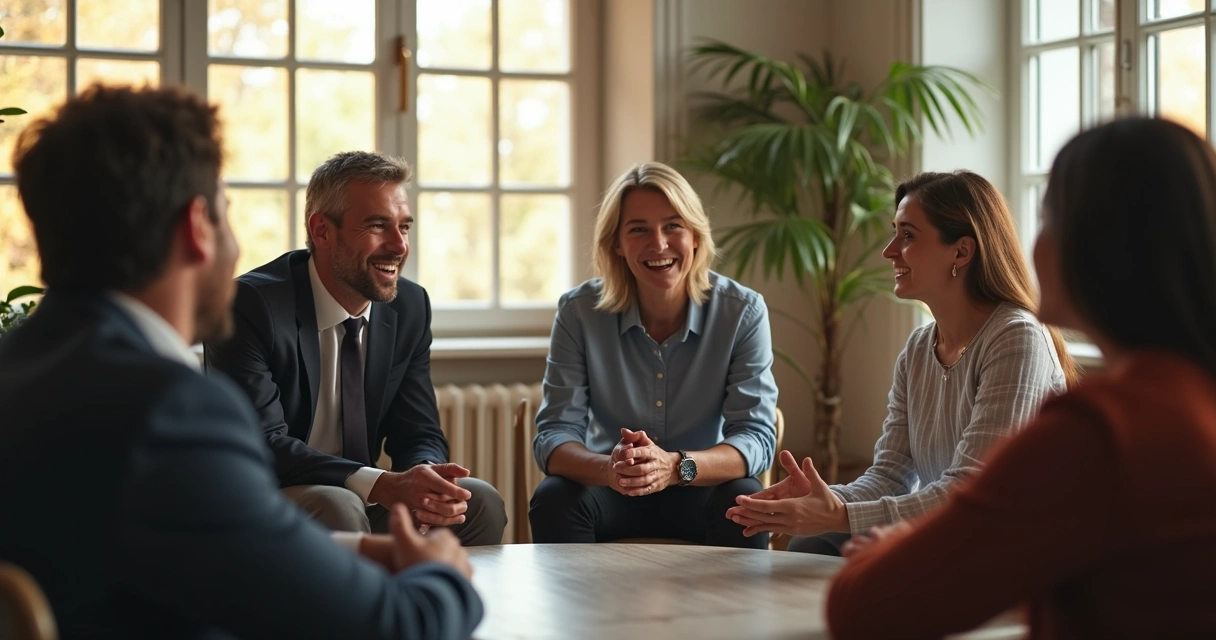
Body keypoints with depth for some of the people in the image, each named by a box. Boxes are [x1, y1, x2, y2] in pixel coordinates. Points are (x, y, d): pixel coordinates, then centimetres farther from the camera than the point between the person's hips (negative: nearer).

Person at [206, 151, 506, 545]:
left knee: (480, 502, -16)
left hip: (360, 499, 5)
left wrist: (427, 476, -24)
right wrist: (382, 485, -36)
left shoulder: (411, 306, 1)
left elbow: (418, 434, 2)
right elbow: (262, 445, -24)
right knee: (338, 506, -34)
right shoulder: (251, 305, -17)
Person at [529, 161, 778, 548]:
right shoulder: (579, 312, -10)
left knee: (744, 502, -31)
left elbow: (757, 437, -16)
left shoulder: (742, 311, -11)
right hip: (609, 495, 1)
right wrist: (608, 469, -38)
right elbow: (553, 435, -14)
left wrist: (675, 466, -38)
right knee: (553, 499, -29)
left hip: (702, 491, 0)